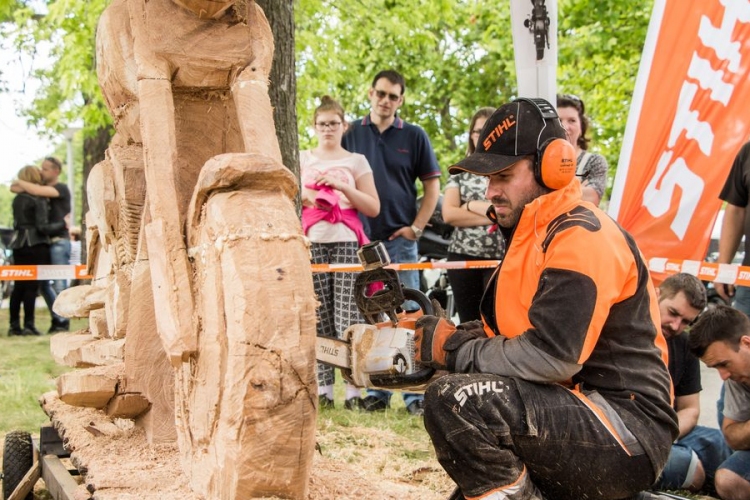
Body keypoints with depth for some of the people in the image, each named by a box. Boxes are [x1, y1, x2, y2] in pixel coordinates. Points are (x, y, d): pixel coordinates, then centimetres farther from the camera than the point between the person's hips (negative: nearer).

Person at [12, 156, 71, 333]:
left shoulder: (62, 189, -5)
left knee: (59, 283, -7)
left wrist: (20, 182, -7)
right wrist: (19, 186, -7)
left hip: (59, 241, -8)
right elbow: (14, 188, 12)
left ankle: (64, 321, -2)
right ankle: (57, 318, 17)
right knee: (43, 283, 9)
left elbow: (37, 191, -22)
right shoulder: (44, 189, 15)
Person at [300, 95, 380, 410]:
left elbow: (373, 208, 7)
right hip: (312, 243, 2)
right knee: (319, 318, -3)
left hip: (347, 242, -2)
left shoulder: (356, 161, 14)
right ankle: (323, 388, 1)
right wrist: (303, 197, -4)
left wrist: (342, 186, -5)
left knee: (348, 317, -11)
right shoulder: (303, 160, 20)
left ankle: (354, 390, -10)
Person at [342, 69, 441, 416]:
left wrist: (416, 227, -4)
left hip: (400, 238, -2)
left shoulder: (413, 136, 5)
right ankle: (377, 391, 13)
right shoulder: (352, 134, 8)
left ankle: (415, 393, 1)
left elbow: (432, 185, 6)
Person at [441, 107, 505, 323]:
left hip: (502, 257, -3)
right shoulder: (461, 172, 11)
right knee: (468, 325, 10)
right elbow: (449, 214, -2)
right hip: (463, 256, 3)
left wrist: (472, 205, -7)